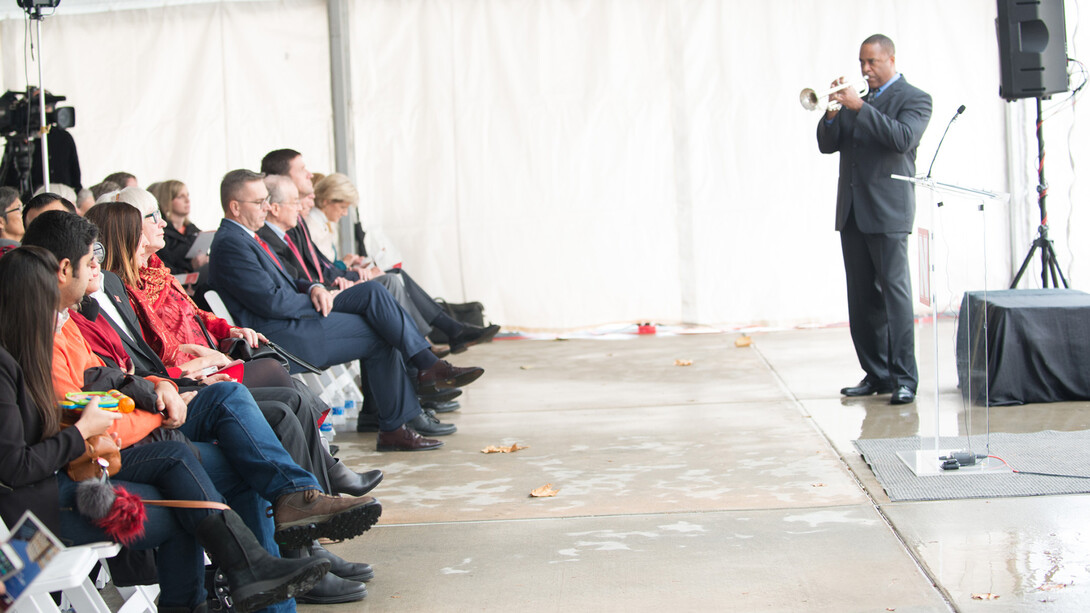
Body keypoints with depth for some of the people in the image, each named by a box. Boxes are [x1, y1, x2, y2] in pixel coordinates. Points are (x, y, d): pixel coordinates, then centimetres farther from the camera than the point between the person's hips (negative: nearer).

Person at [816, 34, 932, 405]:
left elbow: (903, 138, -18)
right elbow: (827, 145, 12)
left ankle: (904, 379, -8)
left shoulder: (914, 99, 0)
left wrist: (859, 107, -19)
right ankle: (876, 374, 14)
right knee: (861, 298, 7)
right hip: (851, 211, 7)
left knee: (895, 291, -9)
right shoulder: (855, 98, 18)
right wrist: (833, 112, -6)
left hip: (887, 212, -6)